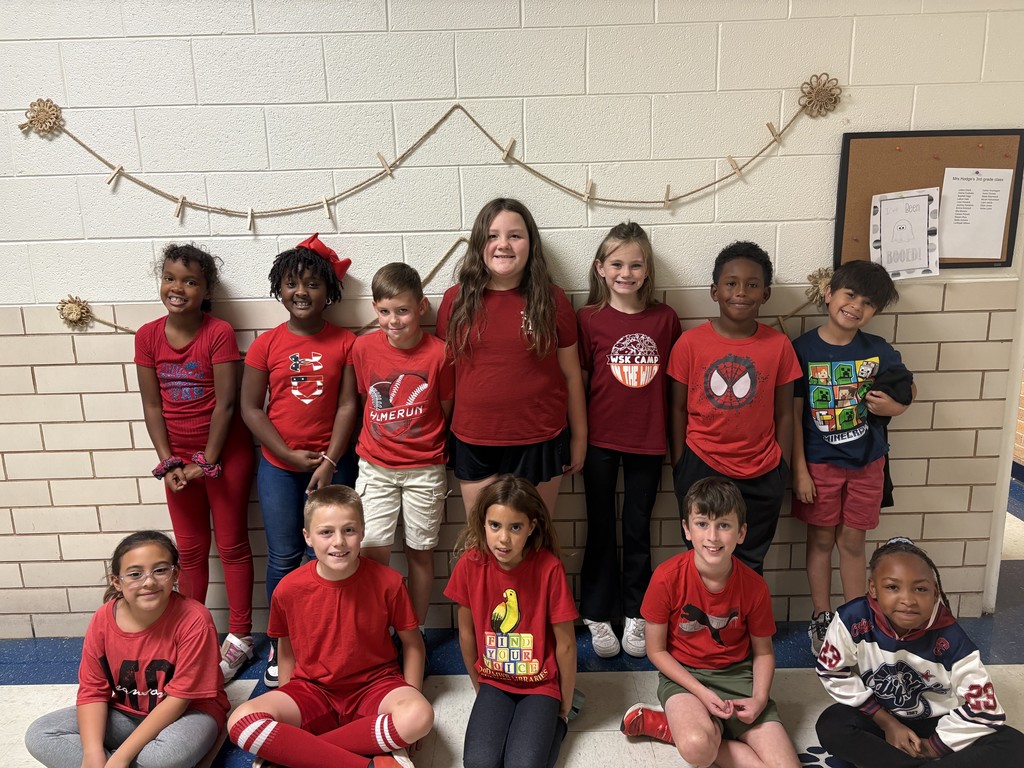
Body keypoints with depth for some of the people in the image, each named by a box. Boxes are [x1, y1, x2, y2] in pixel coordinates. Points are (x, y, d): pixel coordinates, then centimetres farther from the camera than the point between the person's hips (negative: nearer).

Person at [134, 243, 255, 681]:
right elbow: (152, 405, 1)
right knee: (190, 549, 15)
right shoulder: (148, 336, -1)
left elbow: (225, 403, -14)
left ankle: (239, 636, 19)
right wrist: (168, 462, -5)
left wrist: (207, 462, -13)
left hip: (225, 453, -4)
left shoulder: (219, 334, -13)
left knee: (232, 545, 7)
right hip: (178, 456, 4)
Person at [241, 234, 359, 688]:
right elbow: (250, 407, -1)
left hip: (331, 465, 0)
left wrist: (329, 463, -11)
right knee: (283, 559, 6)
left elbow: (347, 405, -5)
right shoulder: (266, 344, -1)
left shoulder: (345, 343, -2)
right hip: (278, 467, 1)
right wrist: (290, 455, -8)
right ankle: (281, 647, 24)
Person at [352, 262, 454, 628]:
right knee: (373, 550, -5)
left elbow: (446, 409, 1)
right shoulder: (363, 347, -5)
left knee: (420, 552, 10)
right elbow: (363, 401, 7)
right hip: (376, 467, 1)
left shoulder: (438, 352, -10)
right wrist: (378, 440, 8)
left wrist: (431, 447, 7)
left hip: (425, 469, -1)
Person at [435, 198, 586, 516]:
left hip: (539, 442, -1)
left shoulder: (551, 299, -3)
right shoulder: (455, 299, -1)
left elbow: (571, 374, 3)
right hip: (474, 445, 1)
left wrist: (579, 436, 7)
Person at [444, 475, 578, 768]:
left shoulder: (549, 568, -21)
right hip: (493, 683, 2)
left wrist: (564, 708, 0)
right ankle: (510, 723, 12)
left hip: (541, 684, -2)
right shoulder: (470, 564, -14)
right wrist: (480, 689, 11)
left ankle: (553, 723, 10)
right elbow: (466, 633, 1)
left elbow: (565, 643, -10)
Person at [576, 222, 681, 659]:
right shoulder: (589, 319, -5)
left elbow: (673, 381, 4)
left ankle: (635, 615, 29)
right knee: (600, 529, 11)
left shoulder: (664, 318, -1)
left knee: (638, 530, 13)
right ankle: (598, 617, 26)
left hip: (647, 441, 1)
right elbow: (577, 380, -1)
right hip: (600, 441, -1)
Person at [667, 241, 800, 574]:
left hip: (761, 477, 1)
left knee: (750, 565, 16)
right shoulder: (690, 343, -7)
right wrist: (678, 465, 0)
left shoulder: (779, 345, -4)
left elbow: (784, 414, 2)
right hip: (701, 470, -1)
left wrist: (783, 472, 3)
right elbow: (678, 408, -1)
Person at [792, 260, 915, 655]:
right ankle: (821, 620, 26)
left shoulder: (878, 351, -4)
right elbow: (794, 413, -9)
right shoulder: (803, 349, -11)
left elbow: (907, 388, 13)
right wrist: (799, 470, -10)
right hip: (819, 463, -2)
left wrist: (895, 405, -11)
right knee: (821, 540, 10)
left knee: (852, 541, 13)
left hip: (866, 462, 2)